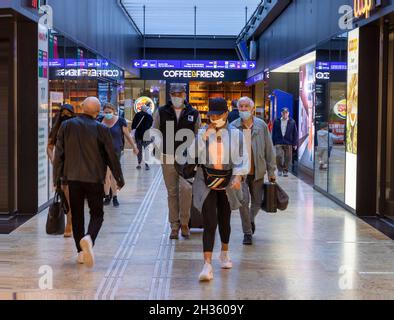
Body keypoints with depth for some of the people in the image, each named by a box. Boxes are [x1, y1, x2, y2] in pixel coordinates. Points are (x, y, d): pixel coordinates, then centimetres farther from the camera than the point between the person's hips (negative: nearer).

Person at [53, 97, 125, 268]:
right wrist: (119, 179, 10)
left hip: (73, 177, 2)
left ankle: (81, 251, 15)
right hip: (94, 178, -2)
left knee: (77, 215, 13)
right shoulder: (101, 129, -7)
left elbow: (59, 154, 0)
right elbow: (112, 156, -2)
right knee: (97, 214, 8)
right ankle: (88, 238, -21)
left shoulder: (67, 126, -1)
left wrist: (56, 177, 8)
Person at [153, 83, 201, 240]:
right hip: (168, 158, 1)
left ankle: (184, 222, 0)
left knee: (185, 188, -17)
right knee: (172, 192, 7)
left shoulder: (193, 114, 4)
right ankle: (175, 225, 16)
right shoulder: (161, 113, 4)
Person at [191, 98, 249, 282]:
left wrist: (238, 177, -21)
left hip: (227, 183, 1)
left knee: (224, 220, 17)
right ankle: (207, 265, -17)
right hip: (207, 183, -1)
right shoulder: (202, 133, 2)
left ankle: (225, 253, 43)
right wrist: (205, 134, -16)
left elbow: (243, 158, -6)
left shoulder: (236, 134, 0)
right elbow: (193, 153, -11)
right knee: (210, 224, -13)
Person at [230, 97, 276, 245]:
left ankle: (251, 220, 43)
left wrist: (271, 171, 4)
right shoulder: (233, 127, -3)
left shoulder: (262, 126, 0)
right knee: (243, 201, -9)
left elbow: (269, 149, 4)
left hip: (258, 171, 2)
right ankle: (247, 233, 8)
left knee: (257, 202, 11)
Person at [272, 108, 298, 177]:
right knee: (278, 156, -14)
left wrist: (295, 143, 1)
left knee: (287, 158, 3)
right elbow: (274, 133, 10)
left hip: (288, 143, 0)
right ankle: (280, 169, 5)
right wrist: (273, 142, 6)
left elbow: (295, 133, 6)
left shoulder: (292, 122, 4)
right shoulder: (277, 122, 6)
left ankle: (285, 171, 17)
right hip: (279, 143, 0)